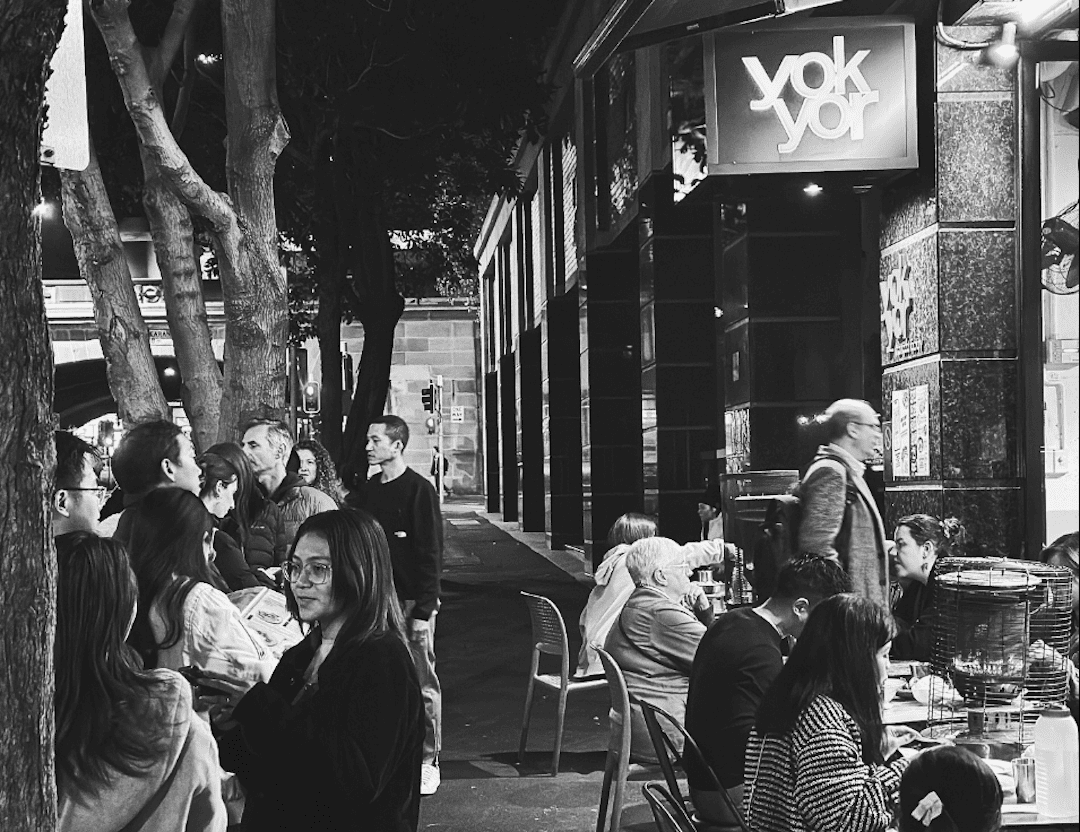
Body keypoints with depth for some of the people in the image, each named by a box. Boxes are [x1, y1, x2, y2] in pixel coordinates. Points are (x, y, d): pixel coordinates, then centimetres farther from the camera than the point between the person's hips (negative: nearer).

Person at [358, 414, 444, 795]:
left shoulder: (419, 490, -7)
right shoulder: (369, 491, 12)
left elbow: (431, 554, -10)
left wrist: (423, 610, -14)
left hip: (411, 603, -6)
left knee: (421, 684, -1)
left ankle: (427, 761, 7)